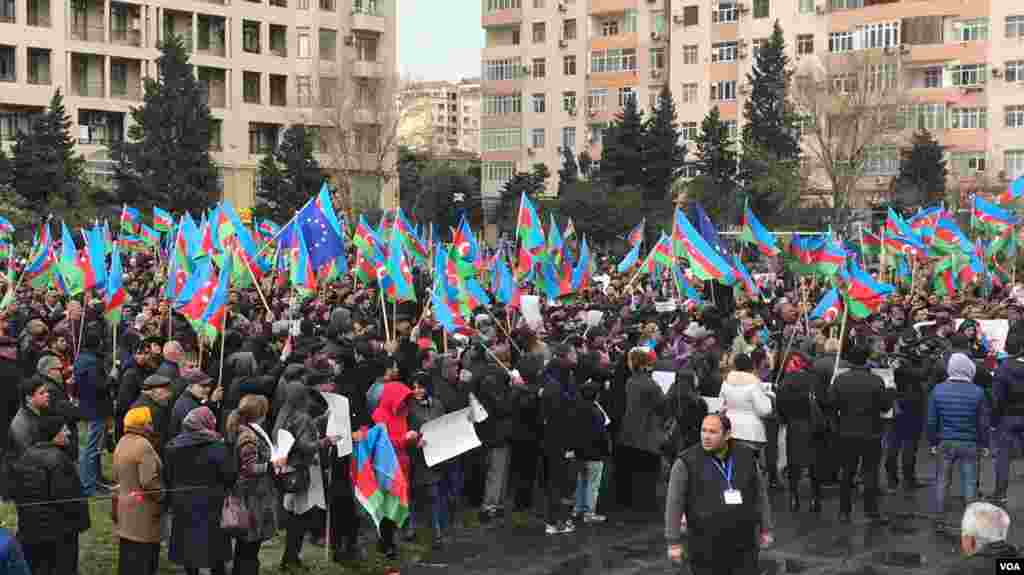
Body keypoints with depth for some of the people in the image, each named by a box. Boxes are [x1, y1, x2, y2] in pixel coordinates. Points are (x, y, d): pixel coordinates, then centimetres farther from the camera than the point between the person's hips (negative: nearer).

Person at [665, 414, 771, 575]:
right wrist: (673, 543, -8)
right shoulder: (687, 462, -10)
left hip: (743, 543, 3)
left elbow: (758, 492, 12)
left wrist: (764, 528, 16)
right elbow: (674, 504, -7)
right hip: (707, 544, -3)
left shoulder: (746, 455, 1)